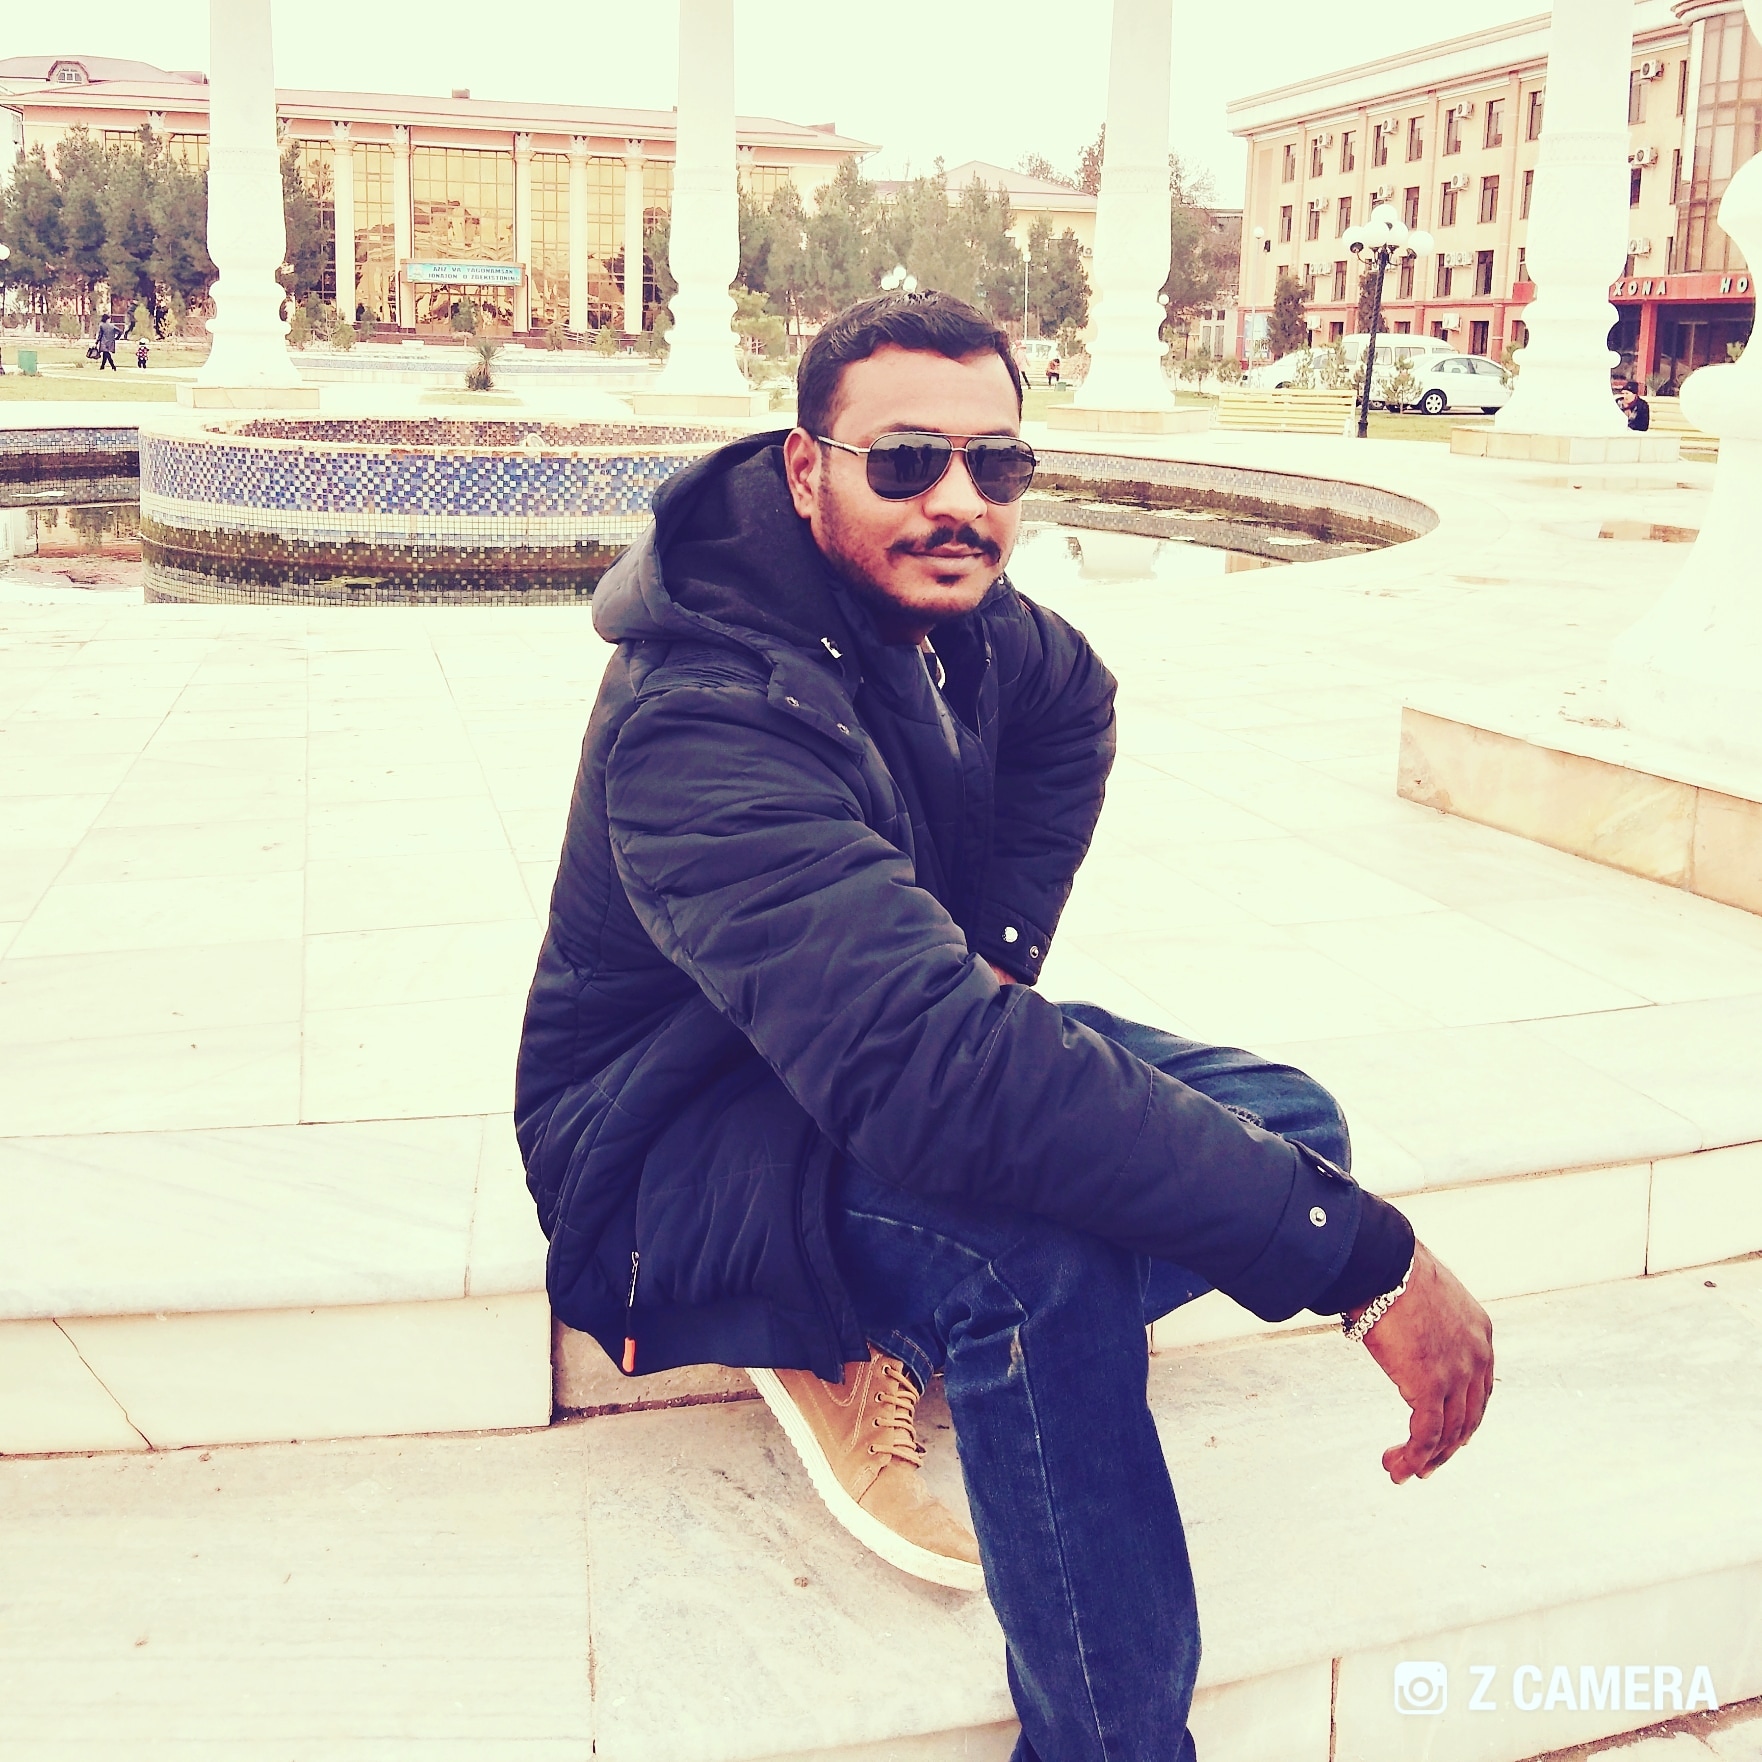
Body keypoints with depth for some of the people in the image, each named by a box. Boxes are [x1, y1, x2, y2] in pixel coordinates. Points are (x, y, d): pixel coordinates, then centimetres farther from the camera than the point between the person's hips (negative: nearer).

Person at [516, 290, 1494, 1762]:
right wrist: (1366, 1253, -45)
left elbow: (1073, 707, 19)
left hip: (877, 1045, 8)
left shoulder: (943, 613, -5)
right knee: (1045, 1240, -38)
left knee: (1288, 1120, -7)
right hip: (672, 1138, -8)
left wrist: (990, 961, 1)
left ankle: (864, 1353, -5)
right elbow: (929, 1066, -45)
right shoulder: (708, 720, -32)